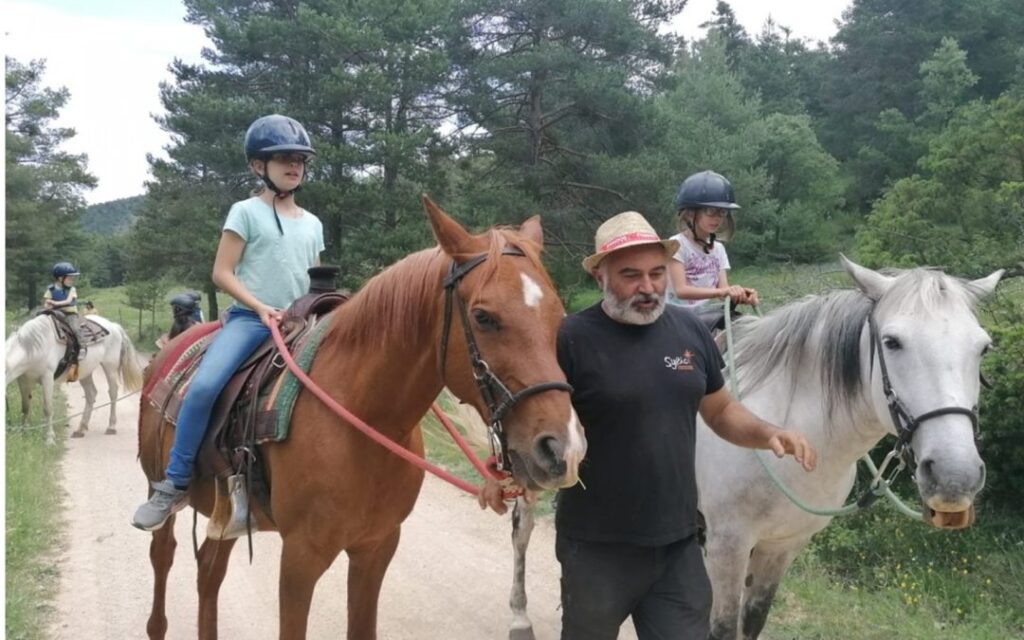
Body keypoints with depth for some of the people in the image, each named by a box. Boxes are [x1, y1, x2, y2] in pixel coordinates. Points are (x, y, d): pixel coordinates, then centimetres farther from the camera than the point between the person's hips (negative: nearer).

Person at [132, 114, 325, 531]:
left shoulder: (312, 224, 15)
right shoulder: (246, 212, 1)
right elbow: (222, 273, -4)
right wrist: (260, 307, -16)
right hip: (249, 318, -5)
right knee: (203, 387, -27)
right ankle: (175, 485, -17)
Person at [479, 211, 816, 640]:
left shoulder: (690, 331, 1)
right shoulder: (572, 338, -14)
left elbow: (720, 411, 13)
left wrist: (767, 434, -6)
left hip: (679, 544, 4)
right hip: (597, 548, -4)